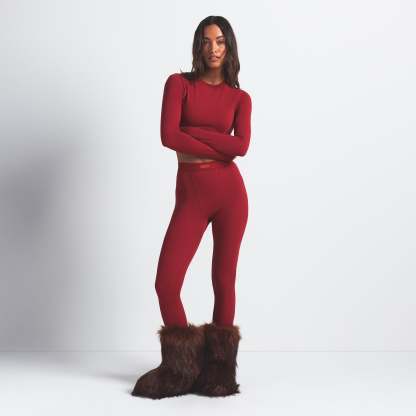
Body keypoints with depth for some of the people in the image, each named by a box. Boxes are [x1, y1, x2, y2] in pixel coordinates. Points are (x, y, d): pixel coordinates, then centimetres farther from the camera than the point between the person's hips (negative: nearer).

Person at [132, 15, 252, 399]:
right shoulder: (179, 83, 3)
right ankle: (181, 367, 12)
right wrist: (220, 149, -8)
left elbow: (241, 146, -11)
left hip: (230, 191, 1)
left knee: (224, 280, 4)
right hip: (191, 196, 0)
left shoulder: (240, 98, 7)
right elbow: (169, 136, -11)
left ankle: (218, 369, 18)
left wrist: (193, 131, -11)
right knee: (166, 283, -9)